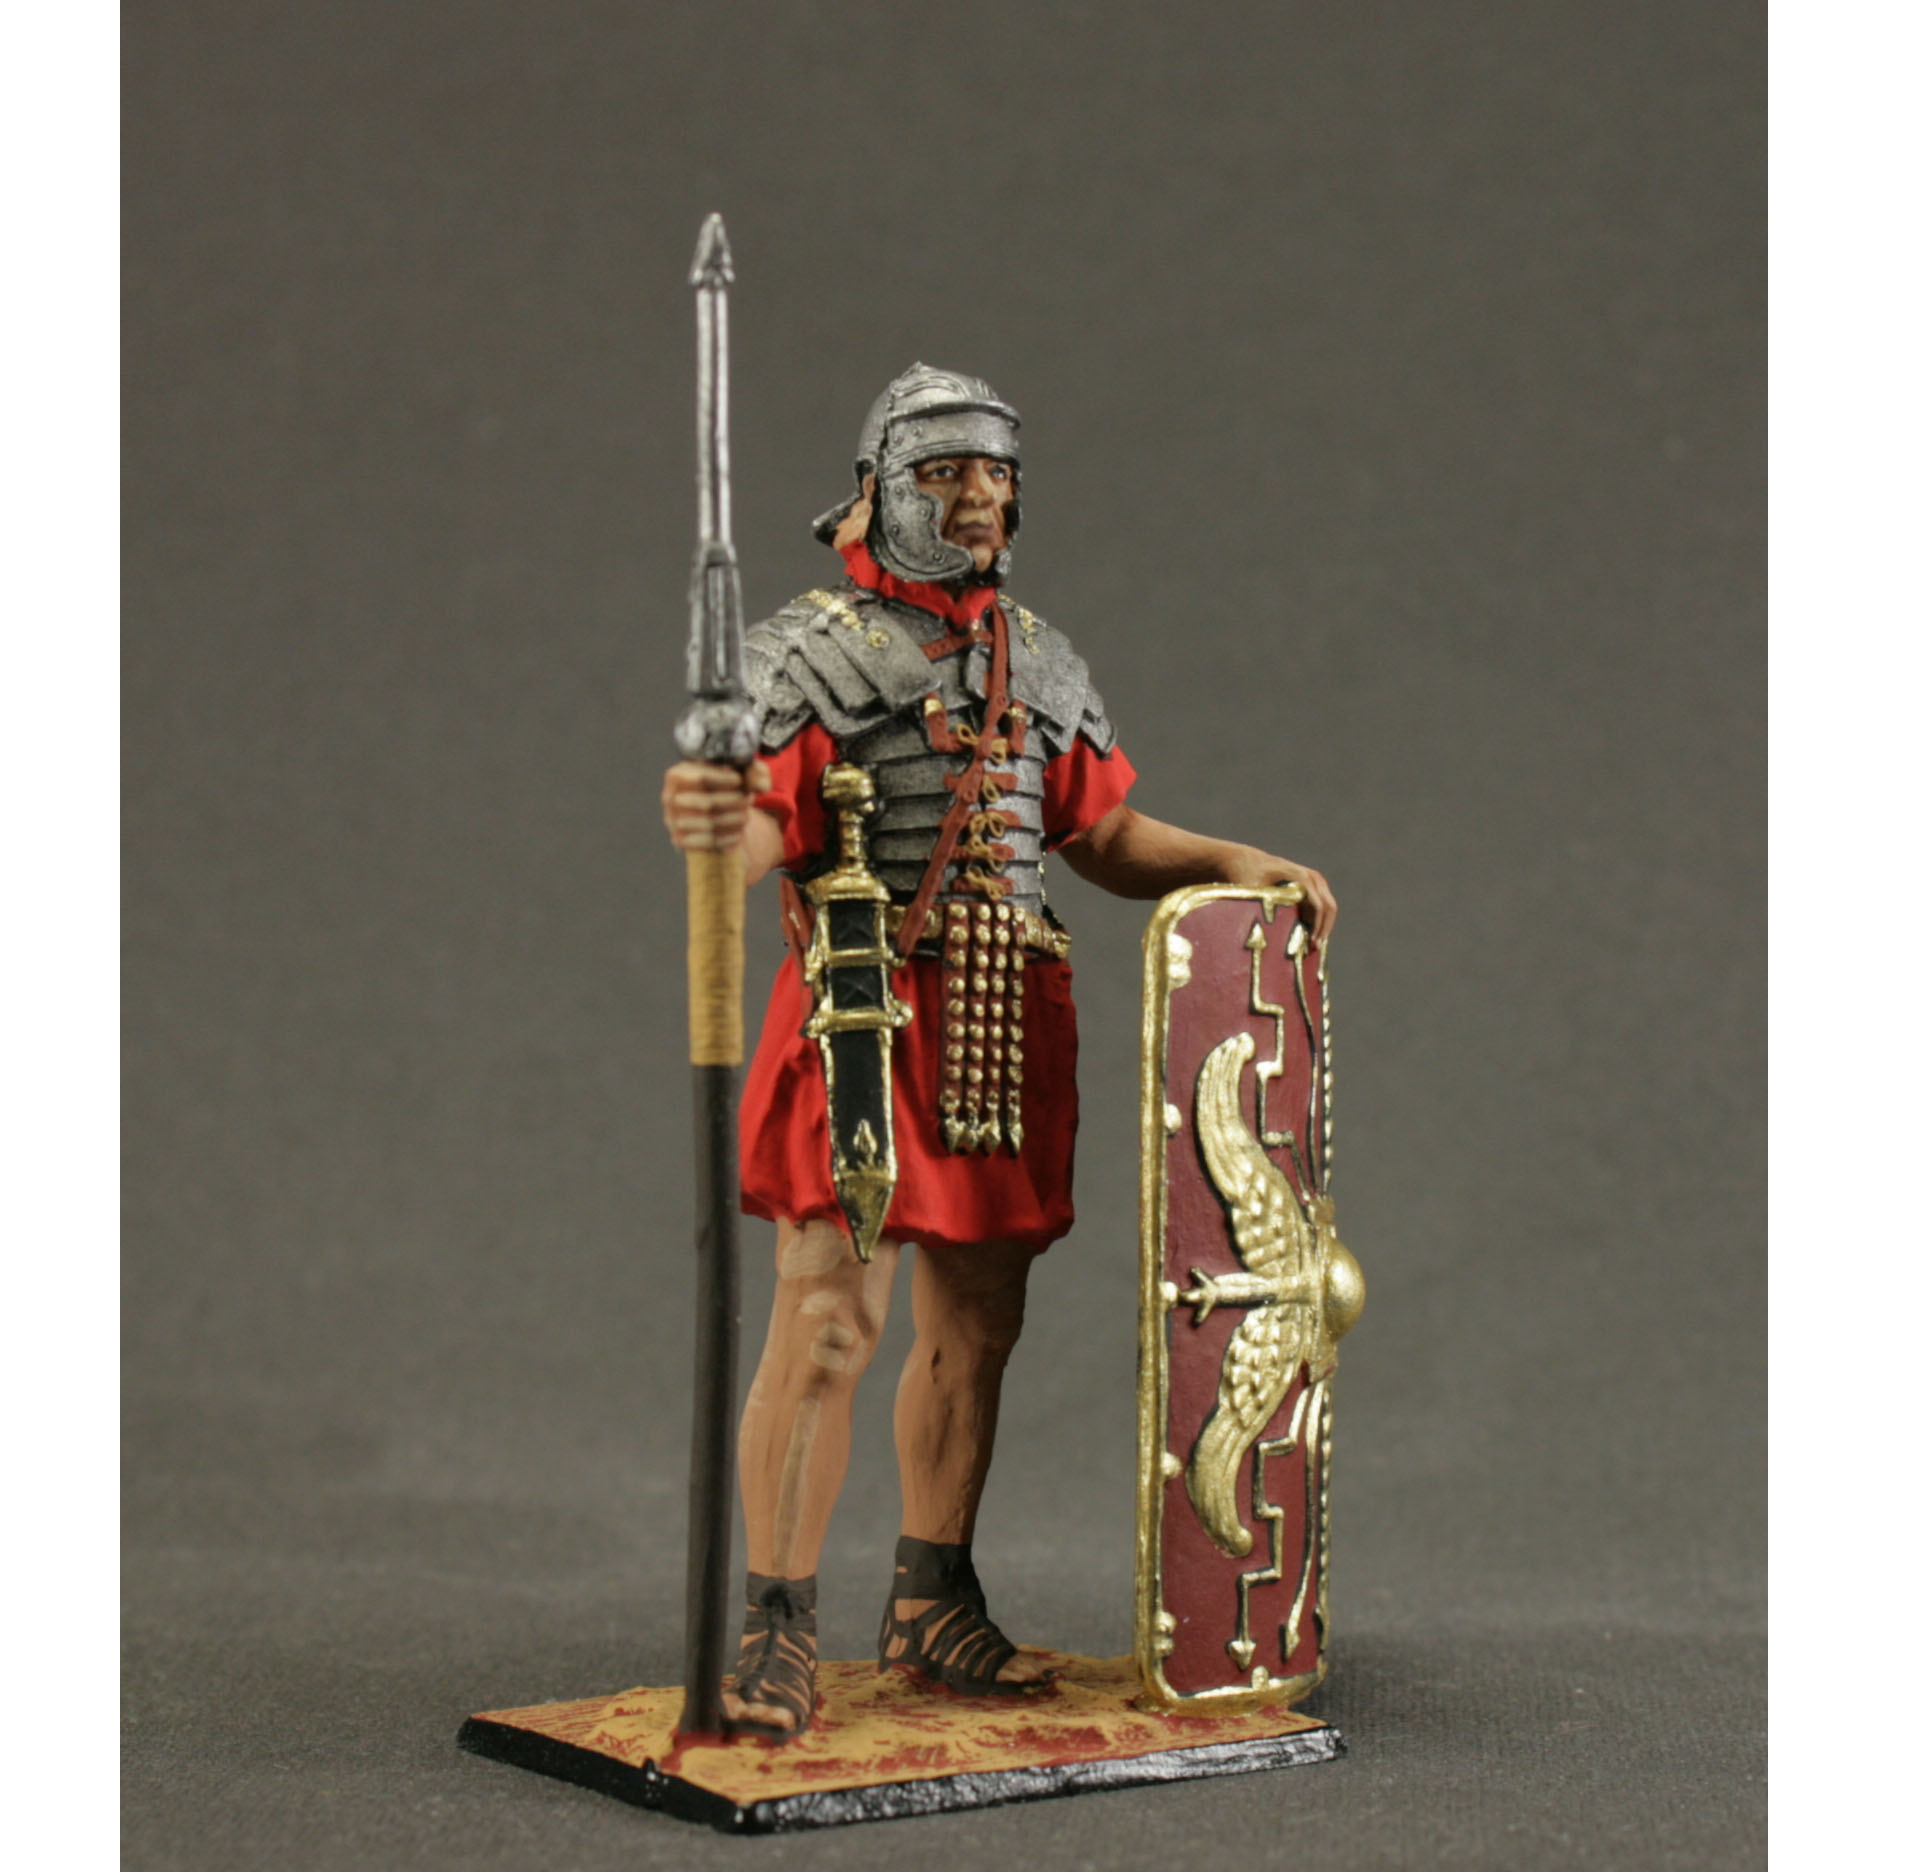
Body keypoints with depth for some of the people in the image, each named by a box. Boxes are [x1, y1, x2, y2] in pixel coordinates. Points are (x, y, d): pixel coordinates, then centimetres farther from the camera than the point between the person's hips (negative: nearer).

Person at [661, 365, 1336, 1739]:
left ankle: (932, 1602, 24)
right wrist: (707, 826, -38)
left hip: (1007, 1030, 6)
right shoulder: (812, 650, -2)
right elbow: (762, 829, -15)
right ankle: (778, 1630, -3)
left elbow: (1108, 835, 20)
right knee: (829, 1325, -10)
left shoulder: (1041, 662, 17)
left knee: (977, 1326, 10)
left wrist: (1241, 866, 6)